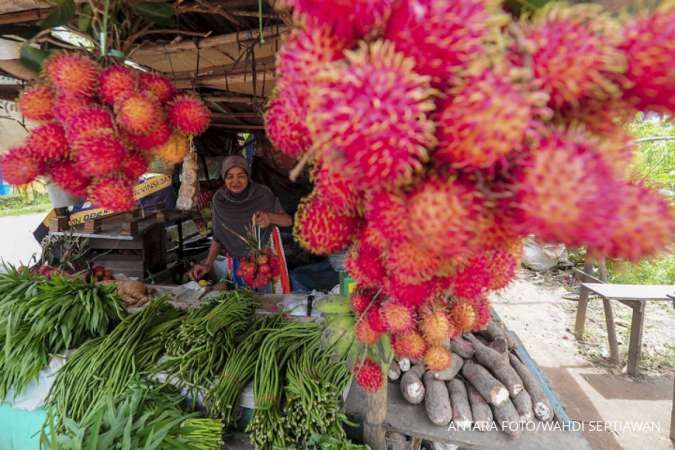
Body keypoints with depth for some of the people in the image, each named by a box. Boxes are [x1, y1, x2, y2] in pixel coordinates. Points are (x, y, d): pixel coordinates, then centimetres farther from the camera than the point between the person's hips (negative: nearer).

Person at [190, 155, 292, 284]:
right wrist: (208, 264, -12)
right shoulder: (219, 199, -9)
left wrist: (270, 217, -33)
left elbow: (289, 221, -13)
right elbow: (218, 236, -1)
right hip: (234, 261, 2)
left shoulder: (263, 194, -16)